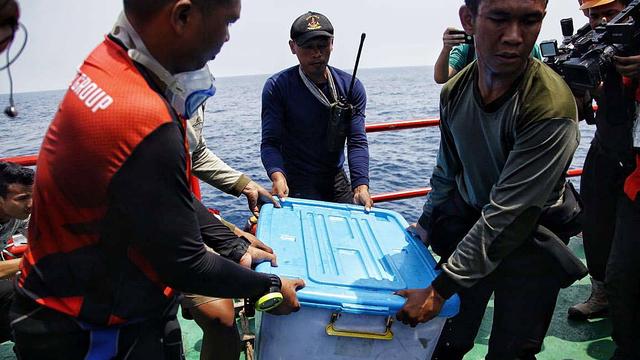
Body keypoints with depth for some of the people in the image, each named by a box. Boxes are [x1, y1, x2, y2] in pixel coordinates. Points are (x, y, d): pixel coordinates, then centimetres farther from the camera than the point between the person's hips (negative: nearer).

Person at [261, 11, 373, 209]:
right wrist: (278, 176, -36)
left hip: (337, 180, 4)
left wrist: (361, 186, -24)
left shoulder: (351, 87, -3)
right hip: (296, 184, -4)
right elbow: (270, 142, -16)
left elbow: (357, 142, -9)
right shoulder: (277, 87, -12)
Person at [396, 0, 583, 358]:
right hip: (470, 226, 5)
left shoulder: (551, 107, -28)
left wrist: (439, 289, -25)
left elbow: (507, 215, -28)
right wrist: (427, 225, 14)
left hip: (529, 242, -4)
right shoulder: (455, 90, -9)